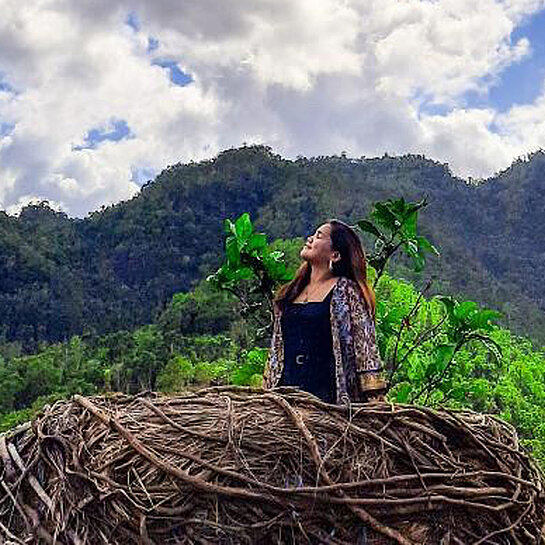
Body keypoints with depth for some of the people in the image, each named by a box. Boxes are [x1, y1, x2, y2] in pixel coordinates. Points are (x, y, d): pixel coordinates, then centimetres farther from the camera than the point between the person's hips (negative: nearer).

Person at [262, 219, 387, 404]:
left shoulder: (345, 291, -2)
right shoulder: (290, 293, 15)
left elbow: (365, 345, -8)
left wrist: (375, 398, -14)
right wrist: (265, 392, 18)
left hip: (328, 396, -5)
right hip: (285, 393, 5)